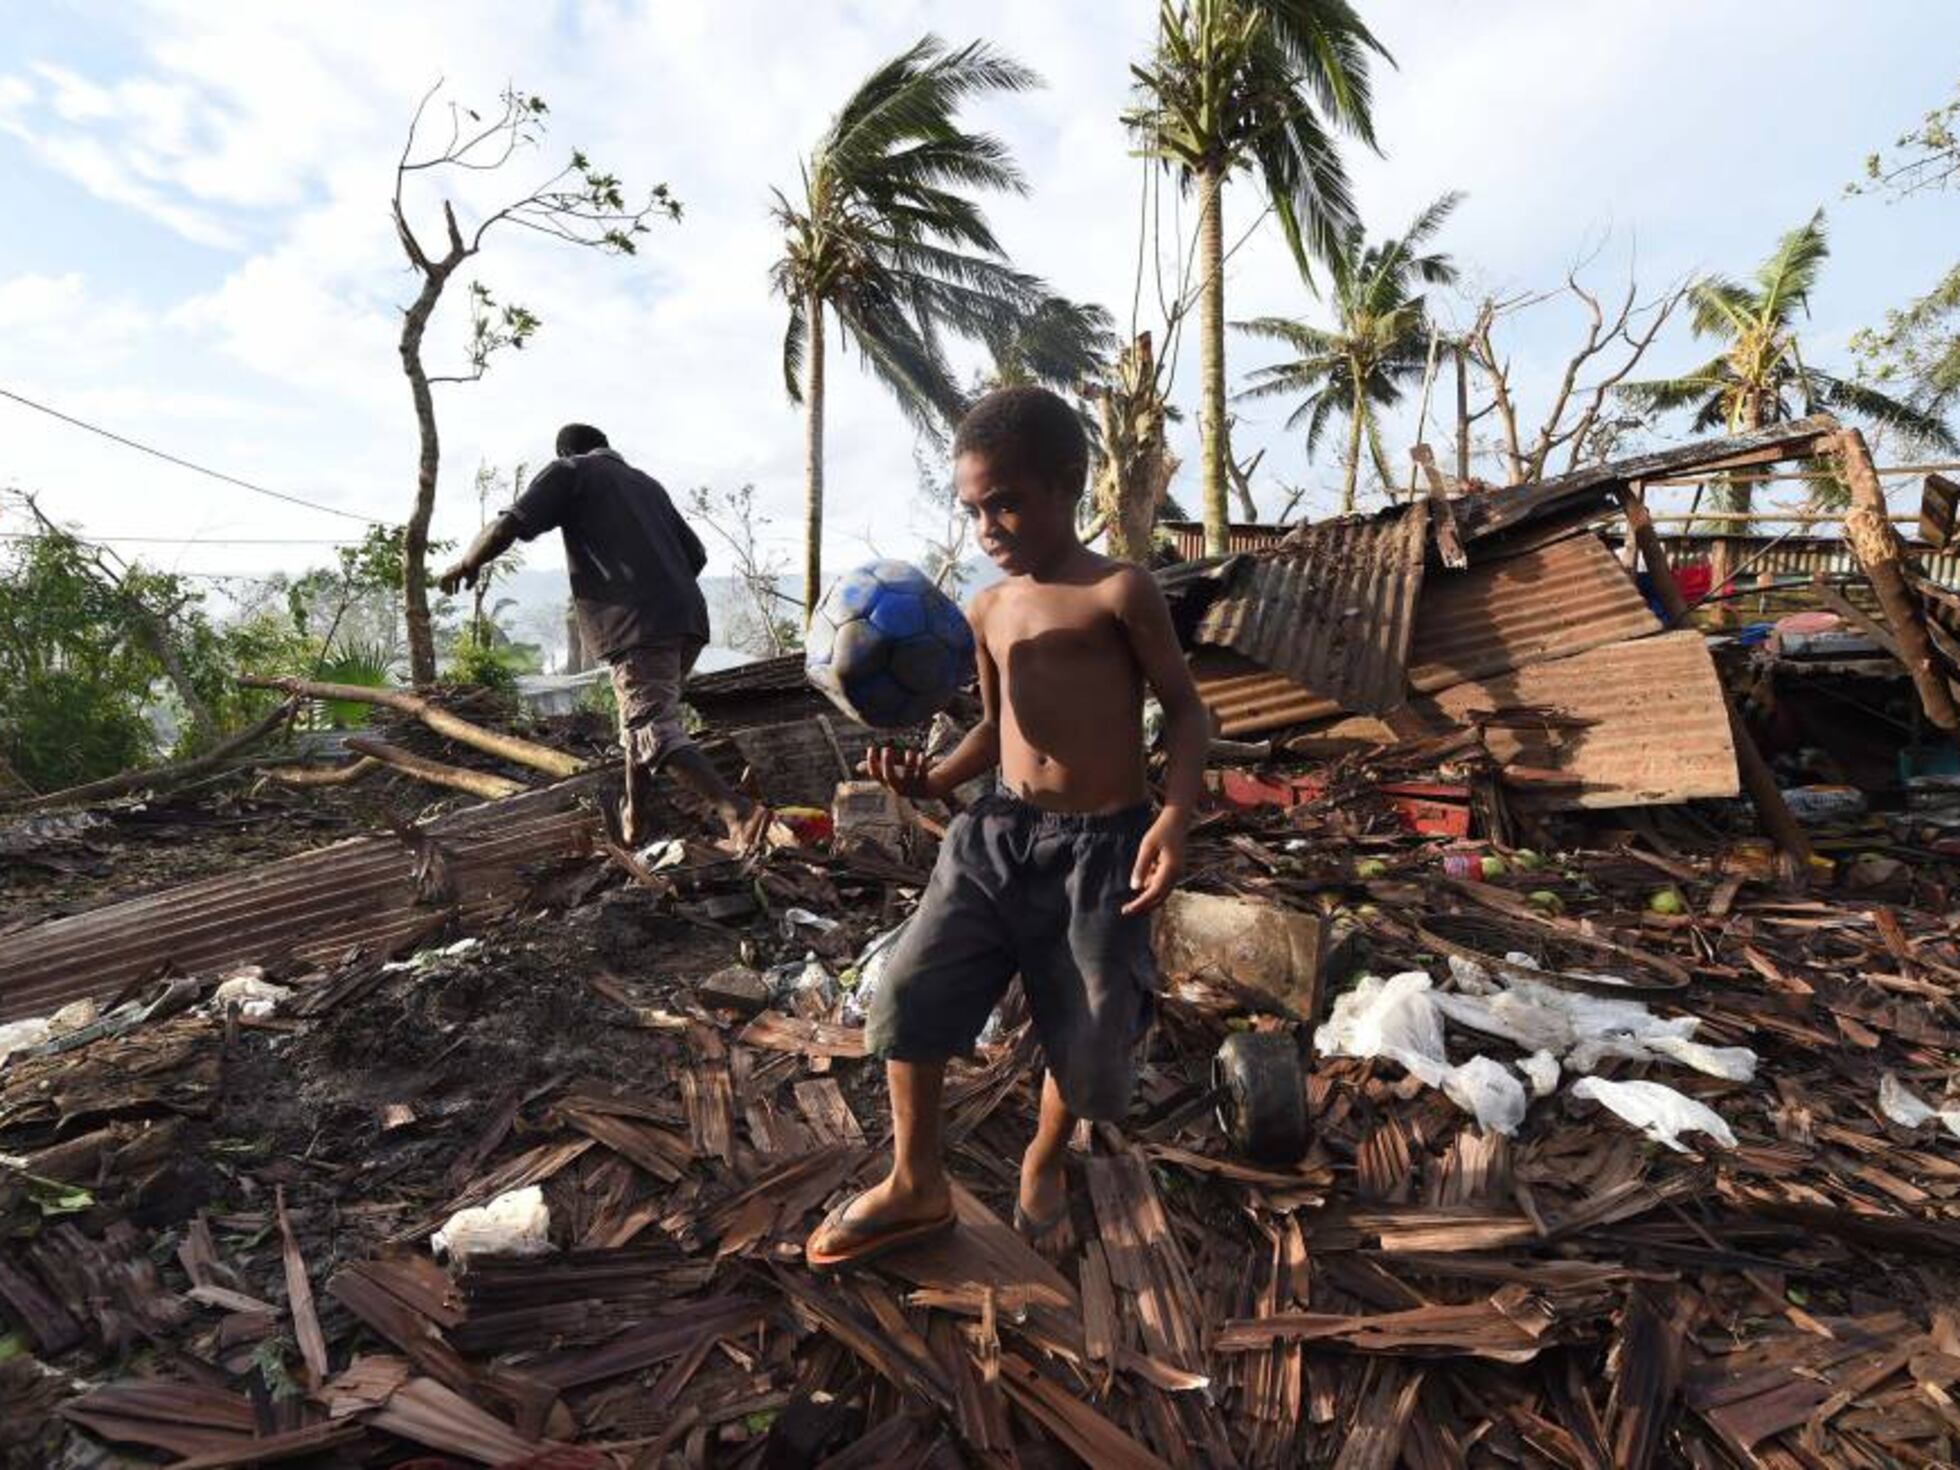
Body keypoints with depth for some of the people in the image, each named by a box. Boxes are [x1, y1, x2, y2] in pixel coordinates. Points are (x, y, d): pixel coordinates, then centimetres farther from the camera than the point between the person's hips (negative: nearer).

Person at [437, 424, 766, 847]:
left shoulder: (569, 471, 11)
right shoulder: (647, 483, 29)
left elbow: (508, 526, 0)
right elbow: (696, 554, 25)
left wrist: (467, 565, 17)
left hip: (637, 624, -7)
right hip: (688, 619, 7)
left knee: (655, 730, -10)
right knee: (643, 714, 22)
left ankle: (739, 811, -26)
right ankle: (634, 819, 28)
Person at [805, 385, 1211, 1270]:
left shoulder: (1119, 591, -6)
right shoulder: (988, 611, 11)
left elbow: (1186, 711, -4)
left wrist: (1175, 816, -19)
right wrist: (932, 778, 1)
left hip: (1099, 846, -4)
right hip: (999, 833, 5)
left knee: (1091, 1038, 7)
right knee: (910, 990, -3)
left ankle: (1043, 1164, 41)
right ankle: (915, 1185, 20)